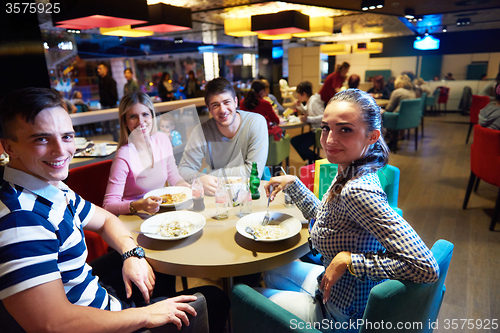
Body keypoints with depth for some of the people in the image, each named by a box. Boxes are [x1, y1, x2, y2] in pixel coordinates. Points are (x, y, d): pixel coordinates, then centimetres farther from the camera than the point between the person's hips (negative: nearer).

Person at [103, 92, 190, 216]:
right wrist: (139, 205, -36)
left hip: (162, 208, 6)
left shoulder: (163, 139, -3)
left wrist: (188, 187, -7)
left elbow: (173, 175, 12)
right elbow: (108, 205, -21)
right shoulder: (124, 157, -21)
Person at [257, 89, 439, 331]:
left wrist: (347, 259, -32)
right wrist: (292, 183, 2)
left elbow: (426, 268, -38)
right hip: (336, 288, 7)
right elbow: (320, 214, 12)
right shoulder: (347, 173, -7)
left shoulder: (358, 191, -35)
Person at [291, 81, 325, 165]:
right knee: (294, 141, 7)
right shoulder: (309, 101, 11)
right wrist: (299, 106, 13)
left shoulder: (314, 101, -18)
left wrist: (308, 119, -31)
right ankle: (311, 160, 16)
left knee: (301, 147, -19)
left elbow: (324, 117, -26)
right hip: (315, 130, 10)